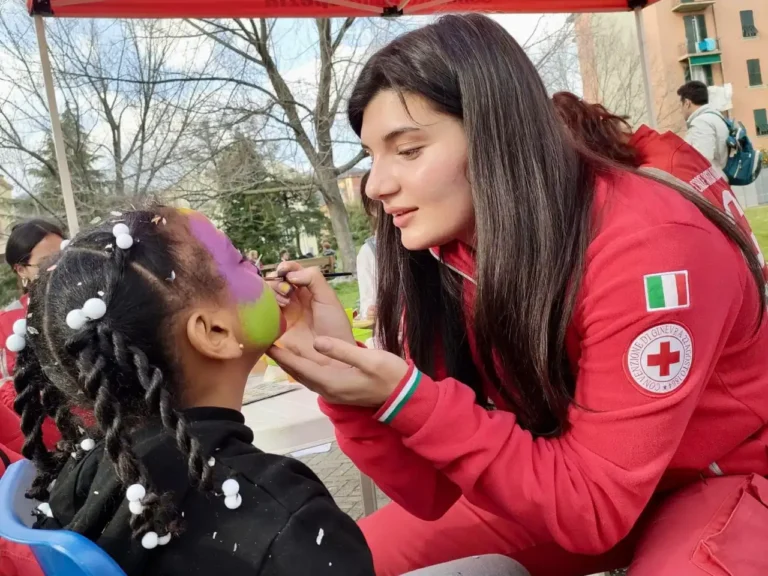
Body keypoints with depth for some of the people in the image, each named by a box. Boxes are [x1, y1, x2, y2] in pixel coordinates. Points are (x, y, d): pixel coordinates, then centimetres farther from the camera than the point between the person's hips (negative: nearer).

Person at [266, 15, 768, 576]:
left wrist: (405, 398, -36)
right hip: (561, 472, 5)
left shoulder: (644, 245, -31)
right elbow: (433, 494, -13)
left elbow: (596, 507, -28)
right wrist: (351, 383, -30)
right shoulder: (441, 259, -13)